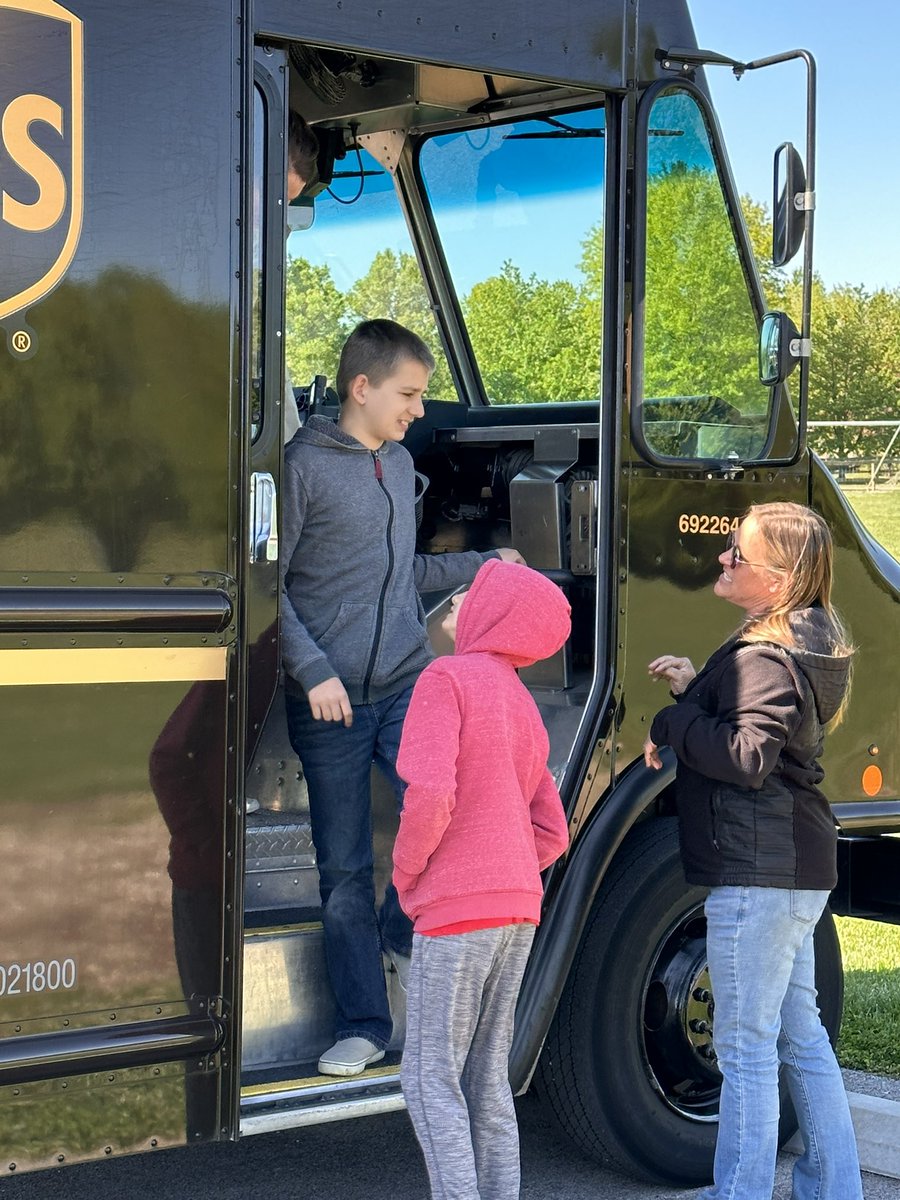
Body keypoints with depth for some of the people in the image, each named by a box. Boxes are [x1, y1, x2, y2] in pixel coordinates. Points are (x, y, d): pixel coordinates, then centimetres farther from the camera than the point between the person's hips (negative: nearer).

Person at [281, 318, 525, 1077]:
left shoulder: (401, 464, 15)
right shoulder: (303, 466, -6)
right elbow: (267, 588, -9)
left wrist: (482, 566, 26)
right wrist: (313, 671, -16)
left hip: (409, 685, 5)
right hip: (331, 702, -4)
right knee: (344, 871, 3)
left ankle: (404, 934, 15)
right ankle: (363, 1027, 14)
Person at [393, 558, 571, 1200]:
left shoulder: (448, 677, -8)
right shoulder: (524, 706, 18)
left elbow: (431, 793, -21)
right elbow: (552, 835, 19)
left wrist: (406, 875, -7)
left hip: (457, 908, -8)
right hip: (520, 907, 8)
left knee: (431, 1079, -3)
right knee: (487, 1080, 14)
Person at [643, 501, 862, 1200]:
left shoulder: (765, 657, -17)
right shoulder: (805, 645, 13)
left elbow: (748, 756, -25)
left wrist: (671, 725, -13)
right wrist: (693, 685, 6)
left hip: (757, 870, -11)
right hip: (798, 868, 11)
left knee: (746, 1045, -4)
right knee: (801, 1033, 17)